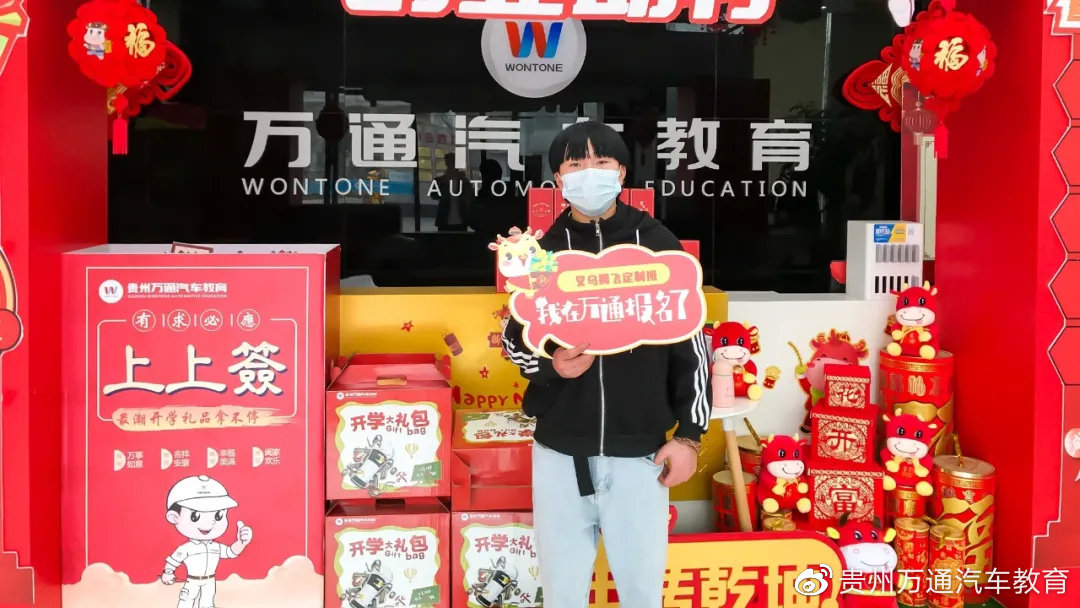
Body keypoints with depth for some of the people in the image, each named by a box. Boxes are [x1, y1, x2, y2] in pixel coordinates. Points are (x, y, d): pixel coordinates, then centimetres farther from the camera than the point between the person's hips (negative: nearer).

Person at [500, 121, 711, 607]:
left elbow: (691, 342, 3)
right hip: (561, 451, 1)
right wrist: (550, 365, -13)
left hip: (639, 451, -1)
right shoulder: (542, 250, 2)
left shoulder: (657, 244, 0)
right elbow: (514, 337, 9)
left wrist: (689, 434, 0)